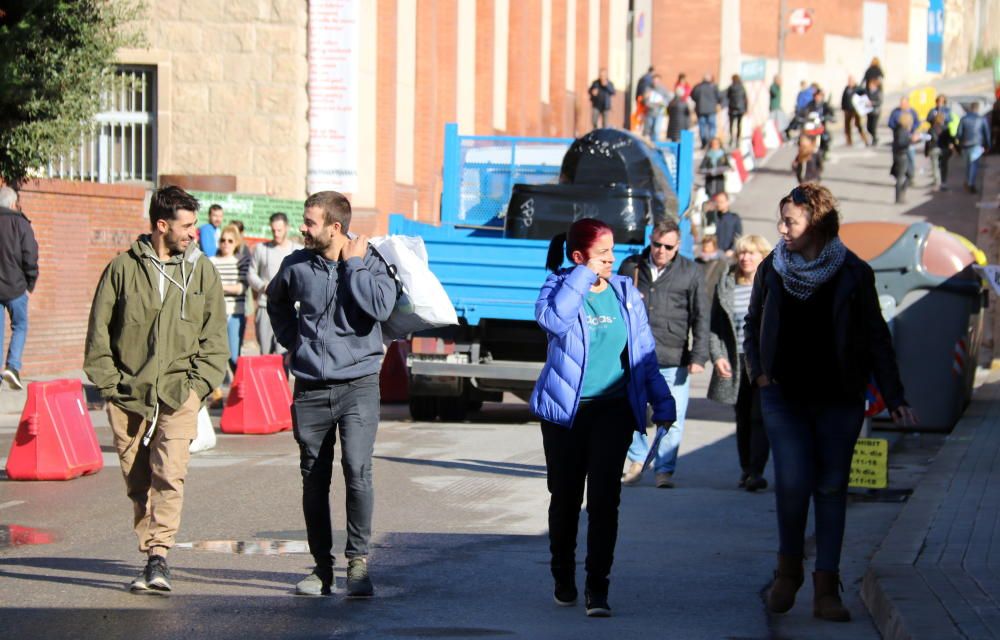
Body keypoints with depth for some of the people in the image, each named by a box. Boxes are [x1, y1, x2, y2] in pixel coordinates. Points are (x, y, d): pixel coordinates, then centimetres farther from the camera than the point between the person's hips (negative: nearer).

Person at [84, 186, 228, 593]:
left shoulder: (202, 271, 8)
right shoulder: (123, 268, 4)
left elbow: (214, 338, 11)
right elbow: (98, 331, 7)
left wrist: (198, 384, 0)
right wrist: (108, 382, -1)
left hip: (178, 394, -1)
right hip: (127, 394, 1)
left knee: (169, 474, -17)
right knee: (137, 483, 5)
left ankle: (159, 558, -19)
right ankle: (150, 557, 14)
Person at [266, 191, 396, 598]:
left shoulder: (370, 262, -3)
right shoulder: (296, 266, 5)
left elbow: (380, 306, -22)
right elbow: (277, 302, 27)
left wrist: (353, 263, -14)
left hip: (358, 385, -3)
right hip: (310, 389, 3)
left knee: (357, 470, -16)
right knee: (314, 479, 7)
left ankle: (359, 562, -6)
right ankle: (322, 566, 17)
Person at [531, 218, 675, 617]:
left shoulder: (625, 293, 7)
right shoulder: (560, 287, -2)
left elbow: (644, 351, 12)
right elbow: (551, 319, -27)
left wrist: (662, 401, 9)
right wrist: (584, 276, -21)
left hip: (613, 408, 1)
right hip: (565, 410, -1)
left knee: (604, 496, -9)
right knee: (565, 496, 9)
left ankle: (597, 586, -7)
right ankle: (563, 579, 25)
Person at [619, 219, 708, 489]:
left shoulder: (691, 272, 4)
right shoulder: (631, 267, 9)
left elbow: (701, 318, 4)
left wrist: (698, 357, -4)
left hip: (673, 361, -2)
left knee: (672, 419, -3)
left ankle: (664, 469, 9)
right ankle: (638, 460, 25)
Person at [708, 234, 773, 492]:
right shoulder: (726, 285, 8)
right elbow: (714, 325, 11)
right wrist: (717, 356, -1)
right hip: (735, 363, 4)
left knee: (760, 417, -11)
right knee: (743, 419, 10)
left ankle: (756, 471, -13)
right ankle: (745, 468, 20)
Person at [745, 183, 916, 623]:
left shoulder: (853, 273, -3)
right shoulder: (772, 270, 4)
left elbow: (876, 338, 1)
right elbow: (752, 326, 18)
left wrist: (894, 398, -3)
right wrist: (758, 371, 3)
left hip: (839, 399, -1)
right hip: (784, 397, 1)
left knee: (831, 489, 0)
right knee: (792, 482, -14)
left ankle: (826, 590, 6)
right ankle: (788, 567, 9)